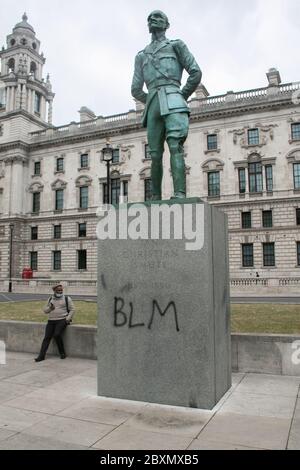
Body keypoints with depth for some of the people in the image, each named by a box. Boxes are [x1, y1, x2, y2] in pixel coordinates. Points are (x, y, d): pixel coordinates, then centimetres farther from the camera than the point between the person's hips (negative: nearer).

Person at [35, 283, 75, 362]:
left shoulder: (67, 299, 5)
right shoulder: (50, 299, 16)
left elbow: (72, 310, 3)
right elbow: (45, 310, 17)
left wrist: (68, 319, -9)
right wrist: (50, 308, -5)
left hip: (62, 320, -4)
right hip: (51, 321, 4)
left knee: (57, 335, -24)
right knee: (47, 337, -7)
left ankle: (62, 353, -7)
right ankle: (41, 355, -7)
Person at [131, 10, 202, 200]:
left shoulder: (176, 45, 17)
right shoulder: (141, 56, 27)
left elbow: (196, 73, 8)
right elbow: (136, 90, 24)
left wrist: (182, 97, 10)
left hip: (172, 100, -4)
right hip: (153, 105, 4)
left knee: (175, 147, -22)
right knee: (156, 155, -2)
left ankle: (180, 195, -33)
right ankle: (156, 199, 2)